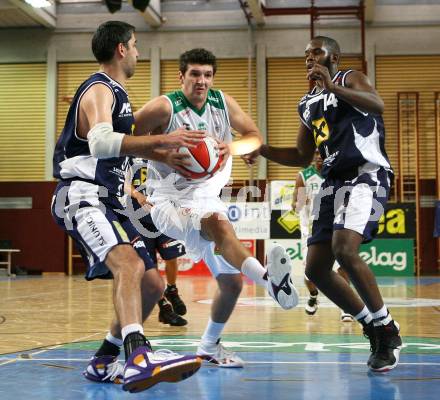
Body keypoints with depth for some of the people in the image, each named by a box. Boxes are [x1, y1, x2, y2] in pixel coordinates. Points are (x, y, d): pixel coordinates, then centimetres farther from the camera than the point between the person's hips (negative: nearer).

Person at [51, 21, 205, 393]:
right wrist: (161, 141, -29)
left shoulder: (115, 93, 23)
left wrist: (163, 156, 31)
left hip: (107, 201, 10)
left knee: (152, 285, 10)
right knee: (128, 263, -35)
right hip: (82, 197, -10)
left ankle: (103, 362, 21)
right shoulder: (99, 90, -8)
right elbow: (101, 142, -27)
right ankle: (139, 358, -53)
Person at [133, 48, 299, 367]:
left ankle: (209, 346, 29)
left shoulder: (223, 103, 3)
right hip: (170, 201, -7)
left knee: (232, 282, 7)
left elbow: (256, 137, 9)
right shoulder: (165, 107, -12)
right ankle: (271, 280, -60)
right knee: (220, 223, -39)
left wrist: (232, 147, -13)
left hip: (208, 199, 7)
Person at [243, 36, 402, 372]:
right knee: (316, 268, 0)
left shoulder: (350, 79, 3)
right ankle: (373, 328, 15)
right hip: (333, 181, 8)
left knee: (344, 249, -29)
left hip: (366, 174, -8)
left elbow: (378, 105, -19)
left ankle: (387, 330, -12)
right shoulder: (307, 105, 23)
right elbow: (303, 157, 28)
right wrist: (263, 151, 15)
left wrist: (332, 87, -27)